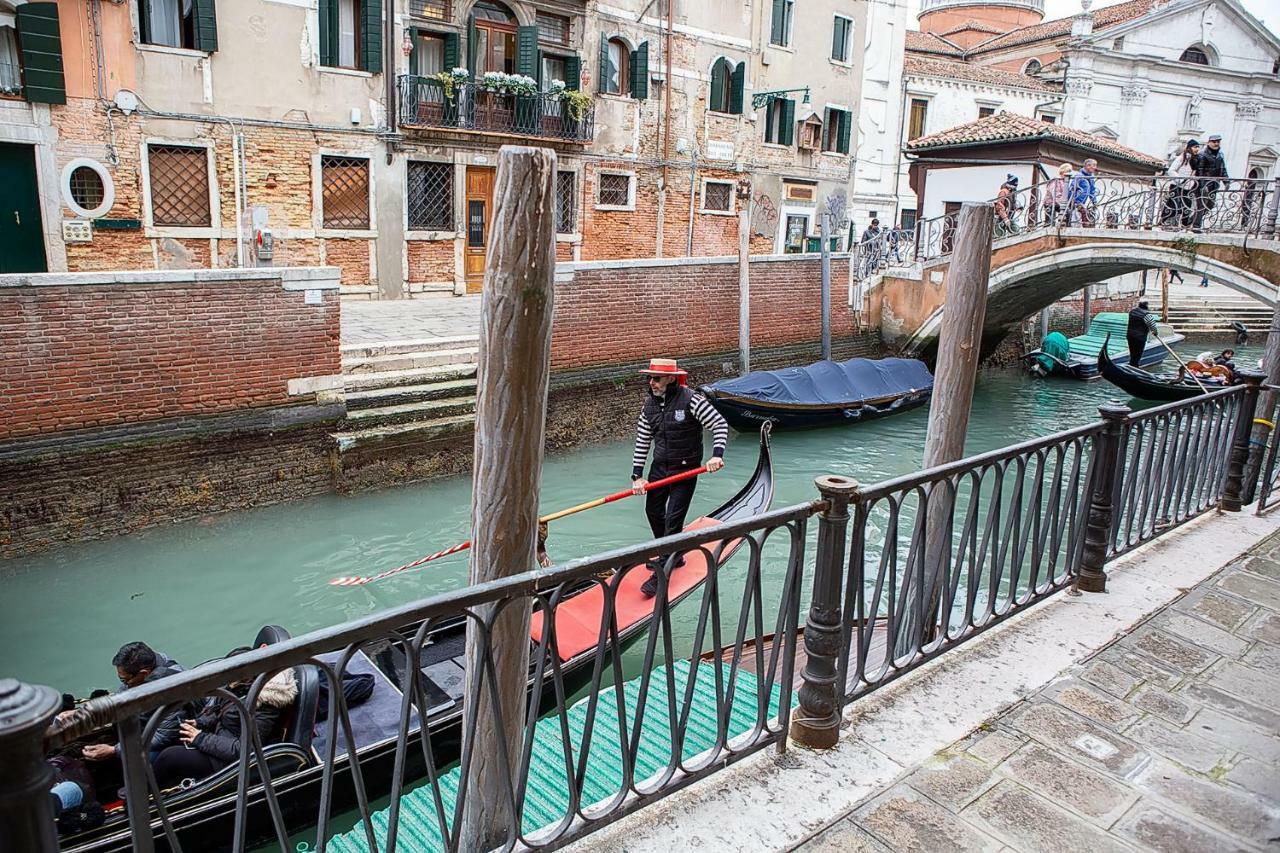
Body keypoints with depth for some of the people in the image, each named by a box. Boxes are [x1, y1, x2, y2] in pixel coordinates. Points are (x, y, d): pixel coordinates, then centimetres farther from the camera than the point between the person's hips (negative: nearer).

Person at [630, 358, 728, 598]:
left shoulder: (691, 400, -18)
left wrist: (717, 454, -32)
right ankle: (673, 556, 35)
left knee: (673, 519, -7)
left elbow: (720, 424, -18)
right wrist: (637, 475, 1)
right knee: (653, 511, 15)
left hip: (685, 469, -7)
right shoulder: (650, 405, 1)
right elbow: (642, 441, 6)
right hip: (659, 466, 7)